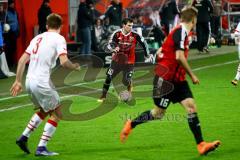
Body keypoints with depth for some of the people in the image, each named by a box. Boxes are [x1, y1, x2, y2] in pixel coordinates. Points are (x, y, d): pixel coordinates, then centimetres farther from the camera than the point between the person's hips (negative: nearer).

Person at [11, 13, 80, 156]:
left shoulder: (38, 38, 15)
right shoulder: (59, 39, -5)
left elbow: (22, 60, 14)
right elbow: (64, 62, -17)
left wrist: (18, 81, 18)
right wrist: (75, 67, 4)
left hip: (30, 81, 7)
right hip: (42, 83, -7)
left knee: (44, 110, 27)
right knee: (57, 113, 6)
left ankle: (24, 138, 22)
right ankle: (41, 148, 0)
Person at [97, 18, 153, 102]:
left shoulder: (135, 35, -15)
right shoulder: (117, 34, -15)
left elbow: (143, 43, 0)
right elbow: (109, 45, -16)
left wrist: (147, 55, 5)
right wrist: (114, 49, -39)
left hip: (129, 62, -1)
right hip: (116, 60, 1)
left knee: (126, 82, -6)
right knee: (108, 77, -3)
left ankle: (129, 84, 33)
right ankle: (103, 96, 12)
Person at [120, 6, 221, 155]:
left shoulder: (180, 31, 12)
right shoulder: (181, 31, -16)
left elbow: (160, 52, 18)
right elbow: (179, 57, -25)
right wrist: (192, 75, -17)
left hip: (177, 80, 9)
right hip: (165, 79, -9)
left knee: (192, 107, -5)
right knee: (159, 113, 0)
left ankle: (201, 144, -11)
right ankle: (131, 124, 23)